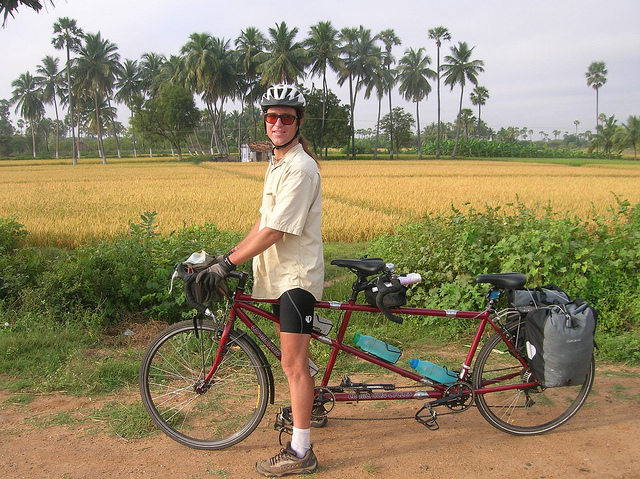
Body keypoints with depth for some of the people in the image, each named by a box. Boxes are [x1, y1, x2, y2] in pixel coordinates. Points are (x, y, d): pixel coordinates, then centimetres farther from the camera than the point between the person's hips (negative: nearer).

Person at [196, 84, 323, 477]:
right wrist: (232, 254, 11)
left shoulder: (299, 168, -18)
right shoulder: (277, 164, 14)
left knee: (294, 363, -5)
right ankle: (306, 407, 44)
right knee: (293, 359, 23)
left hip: (296, 276, -10)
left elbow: (275, 231, -23)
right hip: (281, 273, 10)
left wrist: (228, 264, -19)